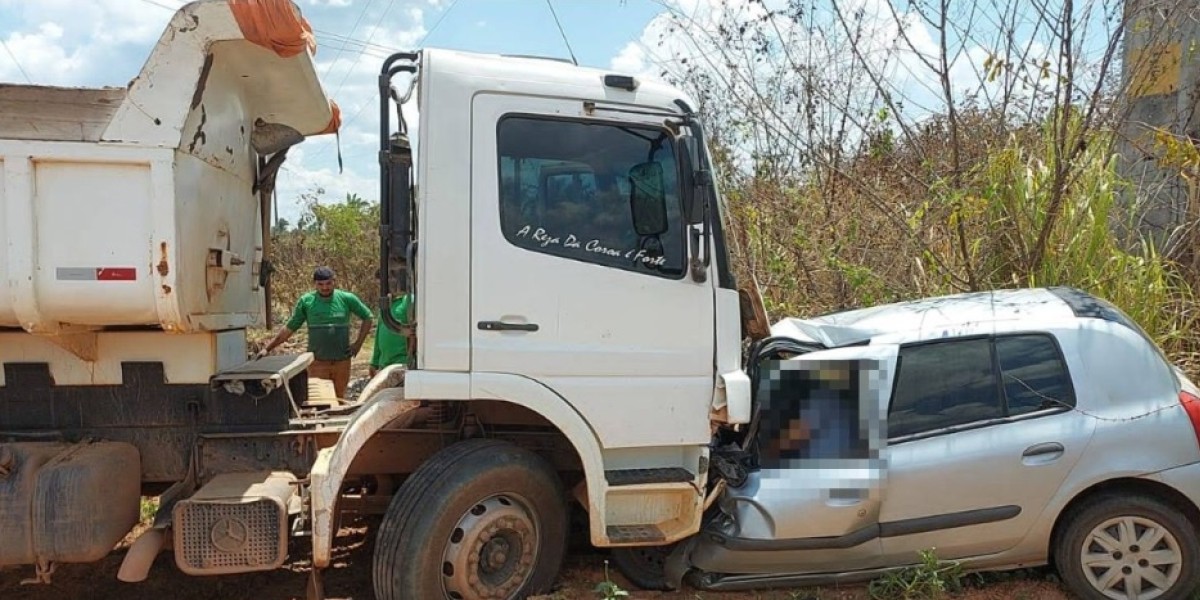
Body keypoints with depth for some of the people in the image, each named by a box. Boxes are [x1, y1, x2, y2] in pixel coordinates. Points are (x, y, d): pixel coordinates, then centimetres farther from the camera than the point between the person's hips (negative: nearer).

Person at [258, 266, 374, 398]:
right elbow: (289, 328, 6)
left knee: (339, 399, 11)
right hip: (317, 362, -1)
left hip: (341, 361, 1)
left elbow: (368, 318, 9)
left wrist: (358, 343, 1)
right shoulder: (306, 301, -1)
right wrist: (268, 349, 2)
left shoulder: (347, 299, -1)